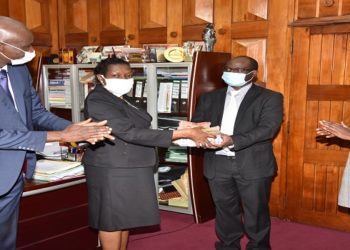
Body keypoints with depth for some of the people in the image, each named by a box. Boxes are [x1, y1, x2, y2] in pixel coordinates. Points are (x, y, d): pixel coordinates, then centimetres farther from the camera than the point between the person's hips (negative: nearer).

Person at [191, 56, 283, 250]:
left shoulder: (269, 98, 0)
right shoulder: (210, 98, 14)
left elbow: (268, 128, -13)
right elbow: (196, 124, 8)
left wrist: (233, 141, -26)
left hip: (253, 165, -3)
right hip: (218, 164, 4)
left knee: (256, 211, 8)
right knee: (225, 210, 15)